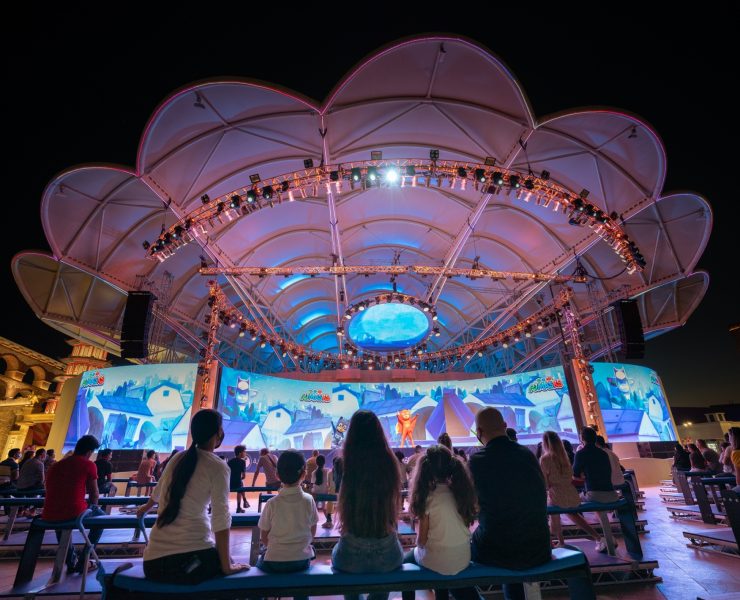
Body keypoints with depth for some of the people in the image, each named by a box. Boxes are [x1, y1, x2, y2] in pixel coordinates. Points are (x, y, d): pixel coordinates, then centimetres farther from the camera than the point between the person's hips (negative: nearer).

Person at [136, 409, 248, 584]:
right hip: (191, 557, -6)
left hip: (154, 561, 6)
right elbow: (221, 520, -15)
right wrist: (227, 567, -7)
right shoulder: (218, 467, -10)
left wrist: (147, 506, 49)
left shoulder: (179, 458, 8)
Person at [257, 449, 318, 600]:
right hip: (302, 560, 2)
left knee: (260, 563, 28)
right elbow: (313, 533, 2)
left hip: (274, 562, -1)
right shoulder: (309, 500, -10)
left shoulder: (272, 503, -14)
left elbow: (264, 539, -2)